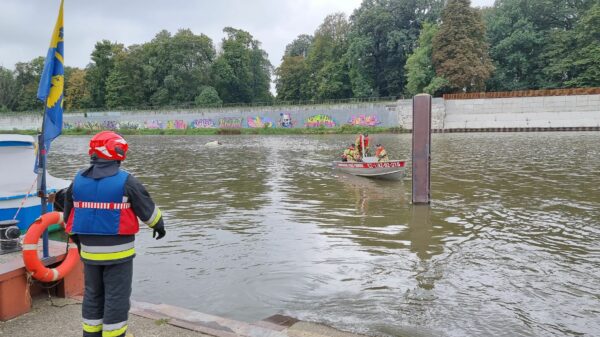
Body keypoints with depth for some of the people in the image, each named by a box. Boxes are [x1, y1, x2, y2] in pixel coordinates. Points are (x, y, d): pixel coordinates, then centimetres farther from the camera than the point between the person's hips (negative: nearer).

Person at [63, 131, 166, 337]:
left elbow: (69, 214, 12)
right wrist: (159, 225, 14)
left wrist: (78, 239, 26)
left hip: (89, 250, 6)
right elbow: (147, 210, -5)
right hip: (118, 251, -5)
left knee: (93, 294, 20)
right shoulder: (125, 181, -14)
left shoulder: (78, 180, 2)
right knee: (116, 297, 6)